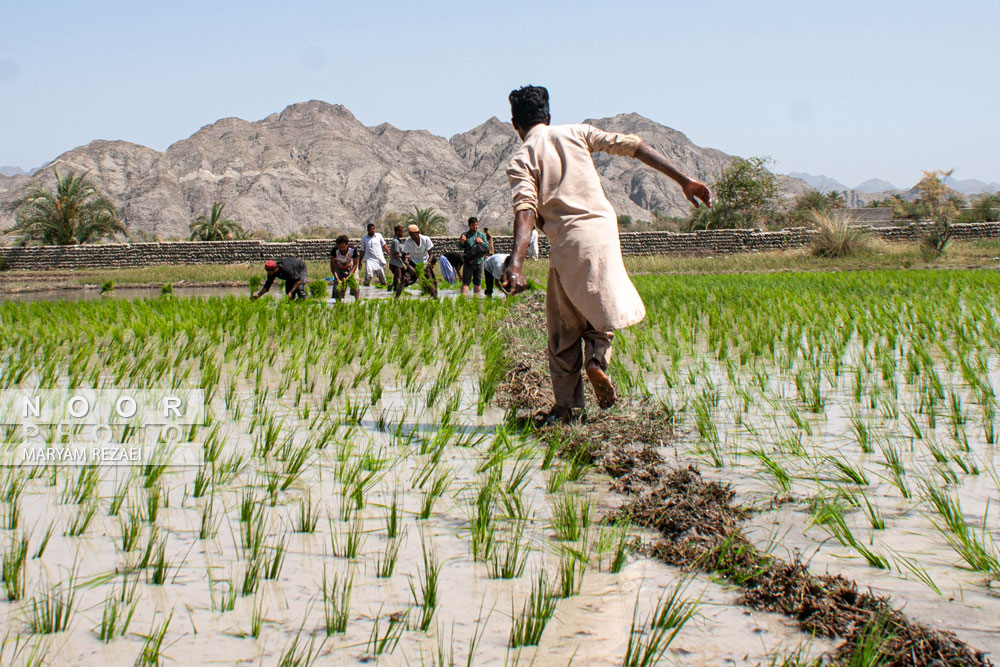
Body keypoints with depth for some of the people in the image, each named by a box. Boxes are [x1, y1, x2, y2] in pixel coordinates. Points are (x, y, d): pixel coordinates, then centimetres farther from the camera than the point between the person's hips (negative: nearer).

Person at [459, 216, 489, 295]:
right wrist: (461, 242, -20)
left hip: (479, 262, 3)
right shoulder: (465, 235, 1)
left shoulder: (481, 235, 9)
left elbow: (487, 247, 9)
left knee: (477, 283, 12)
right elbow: (460, 248, -1)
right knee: (466, 282, -10)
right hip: (468, 262, -3)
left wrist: (482, 242, -8)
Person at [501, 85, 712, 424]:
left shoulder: (520, 160, 7)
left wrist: (516, 263, -23)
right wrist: (684, 180, 8)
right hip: (602, 229, 1)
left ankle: (567, 406, 12)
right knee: (605, 307, 20)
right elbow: (632, 146, 8)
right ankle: (597, 355, -9)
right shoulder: (576, 132, 15)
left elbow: (525, 209, -11)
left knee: (563, 328, 13)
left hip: (566, 241, -1)